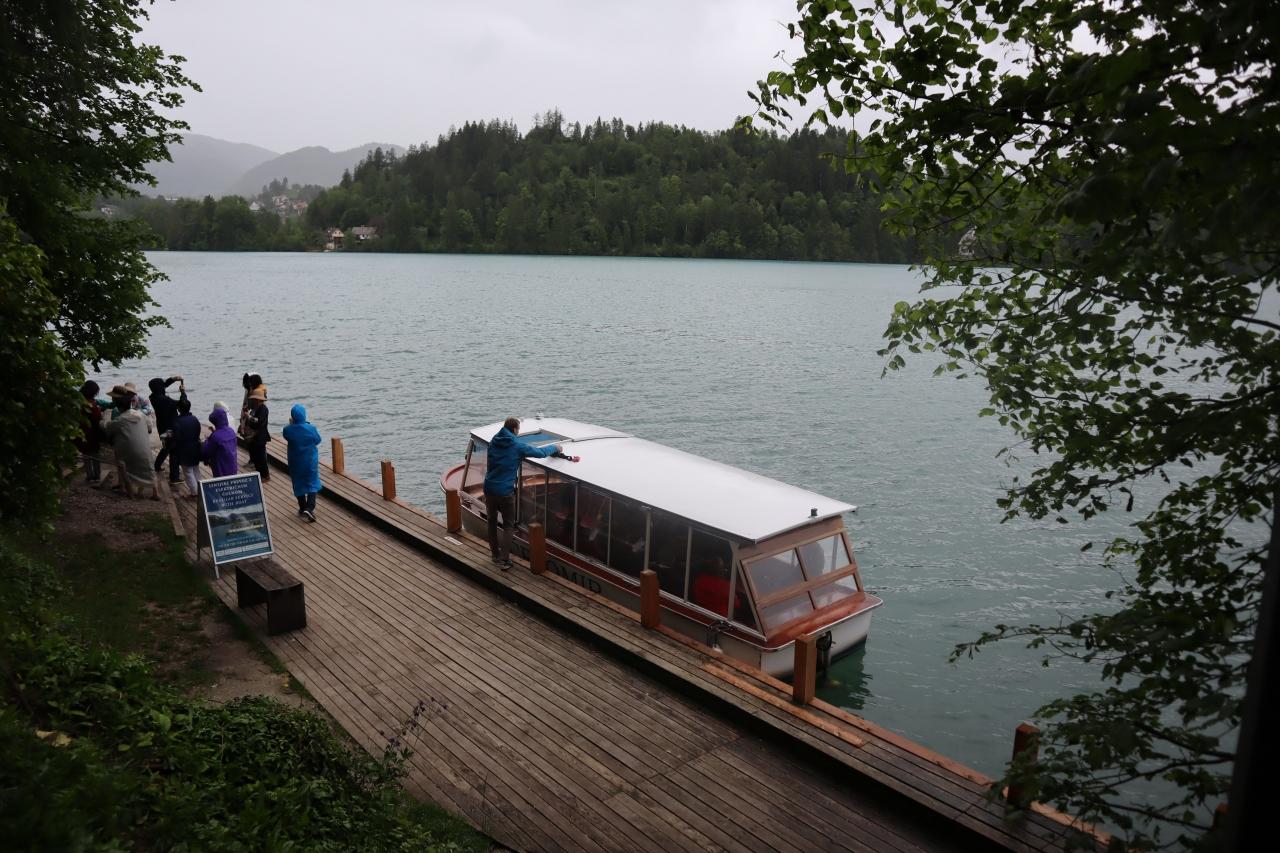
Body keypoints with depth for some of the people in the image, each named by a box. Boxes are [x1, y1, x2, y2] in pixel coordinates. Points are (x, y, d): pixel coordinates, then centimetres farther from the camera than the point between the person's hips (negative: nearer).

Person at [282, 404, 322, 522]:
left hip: (295, 462, 2)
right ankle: (310, 508, -10)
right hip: (310, 461, -2)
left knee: (298, 485, 18)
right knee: (312, 484, 6)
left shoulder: (288, 430, -15)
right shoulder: (311, 429, -19)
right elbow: (318, 440, -2)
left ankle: (303, 508, 28)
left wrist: (290, 424, 20)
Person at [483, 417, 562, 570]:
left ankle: (495, 554, 30)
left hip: (489, 489, 5)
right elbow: (540, 453, -8)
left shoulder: (494, 442, 5)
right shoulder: (518, 446, -11)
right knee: (508, 525, 8)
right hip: (505, 492, -5)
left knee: (492, 521, 21)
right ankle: (504, 559, 1)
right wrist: (555, 448, 12)